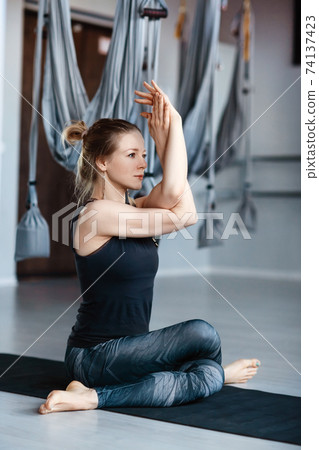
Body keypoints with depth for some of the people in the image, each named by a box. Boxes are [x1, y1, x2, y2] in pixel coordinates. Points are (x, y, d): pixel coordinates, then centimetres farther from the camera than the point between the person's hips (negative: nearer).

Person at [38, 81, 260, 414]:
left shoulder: (133, 209, 9)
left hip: (126, 350, 9)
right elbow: (185, 216, -18)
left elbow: (172, 192, -14)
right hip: (94, 355, -9)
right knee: (201, 333, -23)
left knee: (208, 376, -13)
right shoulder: (96, 214, -16)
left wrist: (171, 128, -13)